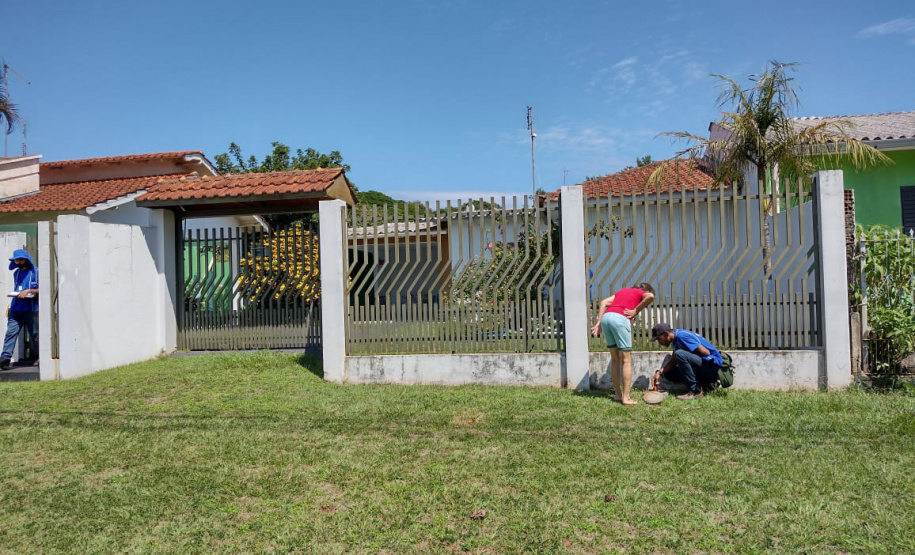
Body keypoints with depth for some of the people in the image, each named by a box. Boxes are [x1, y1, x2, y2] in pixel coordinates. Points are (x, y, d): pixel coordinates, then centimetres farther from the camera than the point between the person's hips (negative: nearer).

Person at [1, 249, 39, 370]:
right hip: (16, 309, 5)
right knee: (10, 333, -7)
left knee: (35, 335, 4)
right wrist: (15, 293, 11)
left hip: (31, 309, -4)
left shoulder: (35, 272, 0)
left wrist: (28, 291, -15)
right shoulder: (16, 273, 17)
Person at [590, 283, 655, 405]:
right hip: (620, 319, -6)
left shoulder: (622, 291, 33)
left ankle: (617, 394, 21)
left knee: (615, 359, 16)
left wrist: (598, 323, 13)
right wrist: (636, 311, 0)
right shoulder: (642, 293, 19)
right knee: (626, 360, 2)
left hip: (606, 317, 6)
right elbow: (651, 296, -7)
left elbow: (604, 302, 19)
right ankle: (626, 398, 0)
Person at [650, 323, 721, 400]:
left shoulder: (681, 336, -18)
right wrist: (660, 372, -6)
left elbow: (705, 352, -24)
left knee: (680, 354, -29)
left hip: (713, 366, -10)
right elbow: (673, 361, 8)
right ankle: (705, 384, 8)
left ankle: (695, 391, -19)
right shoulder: (677, 339, 12)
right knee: (669, 373, 8)